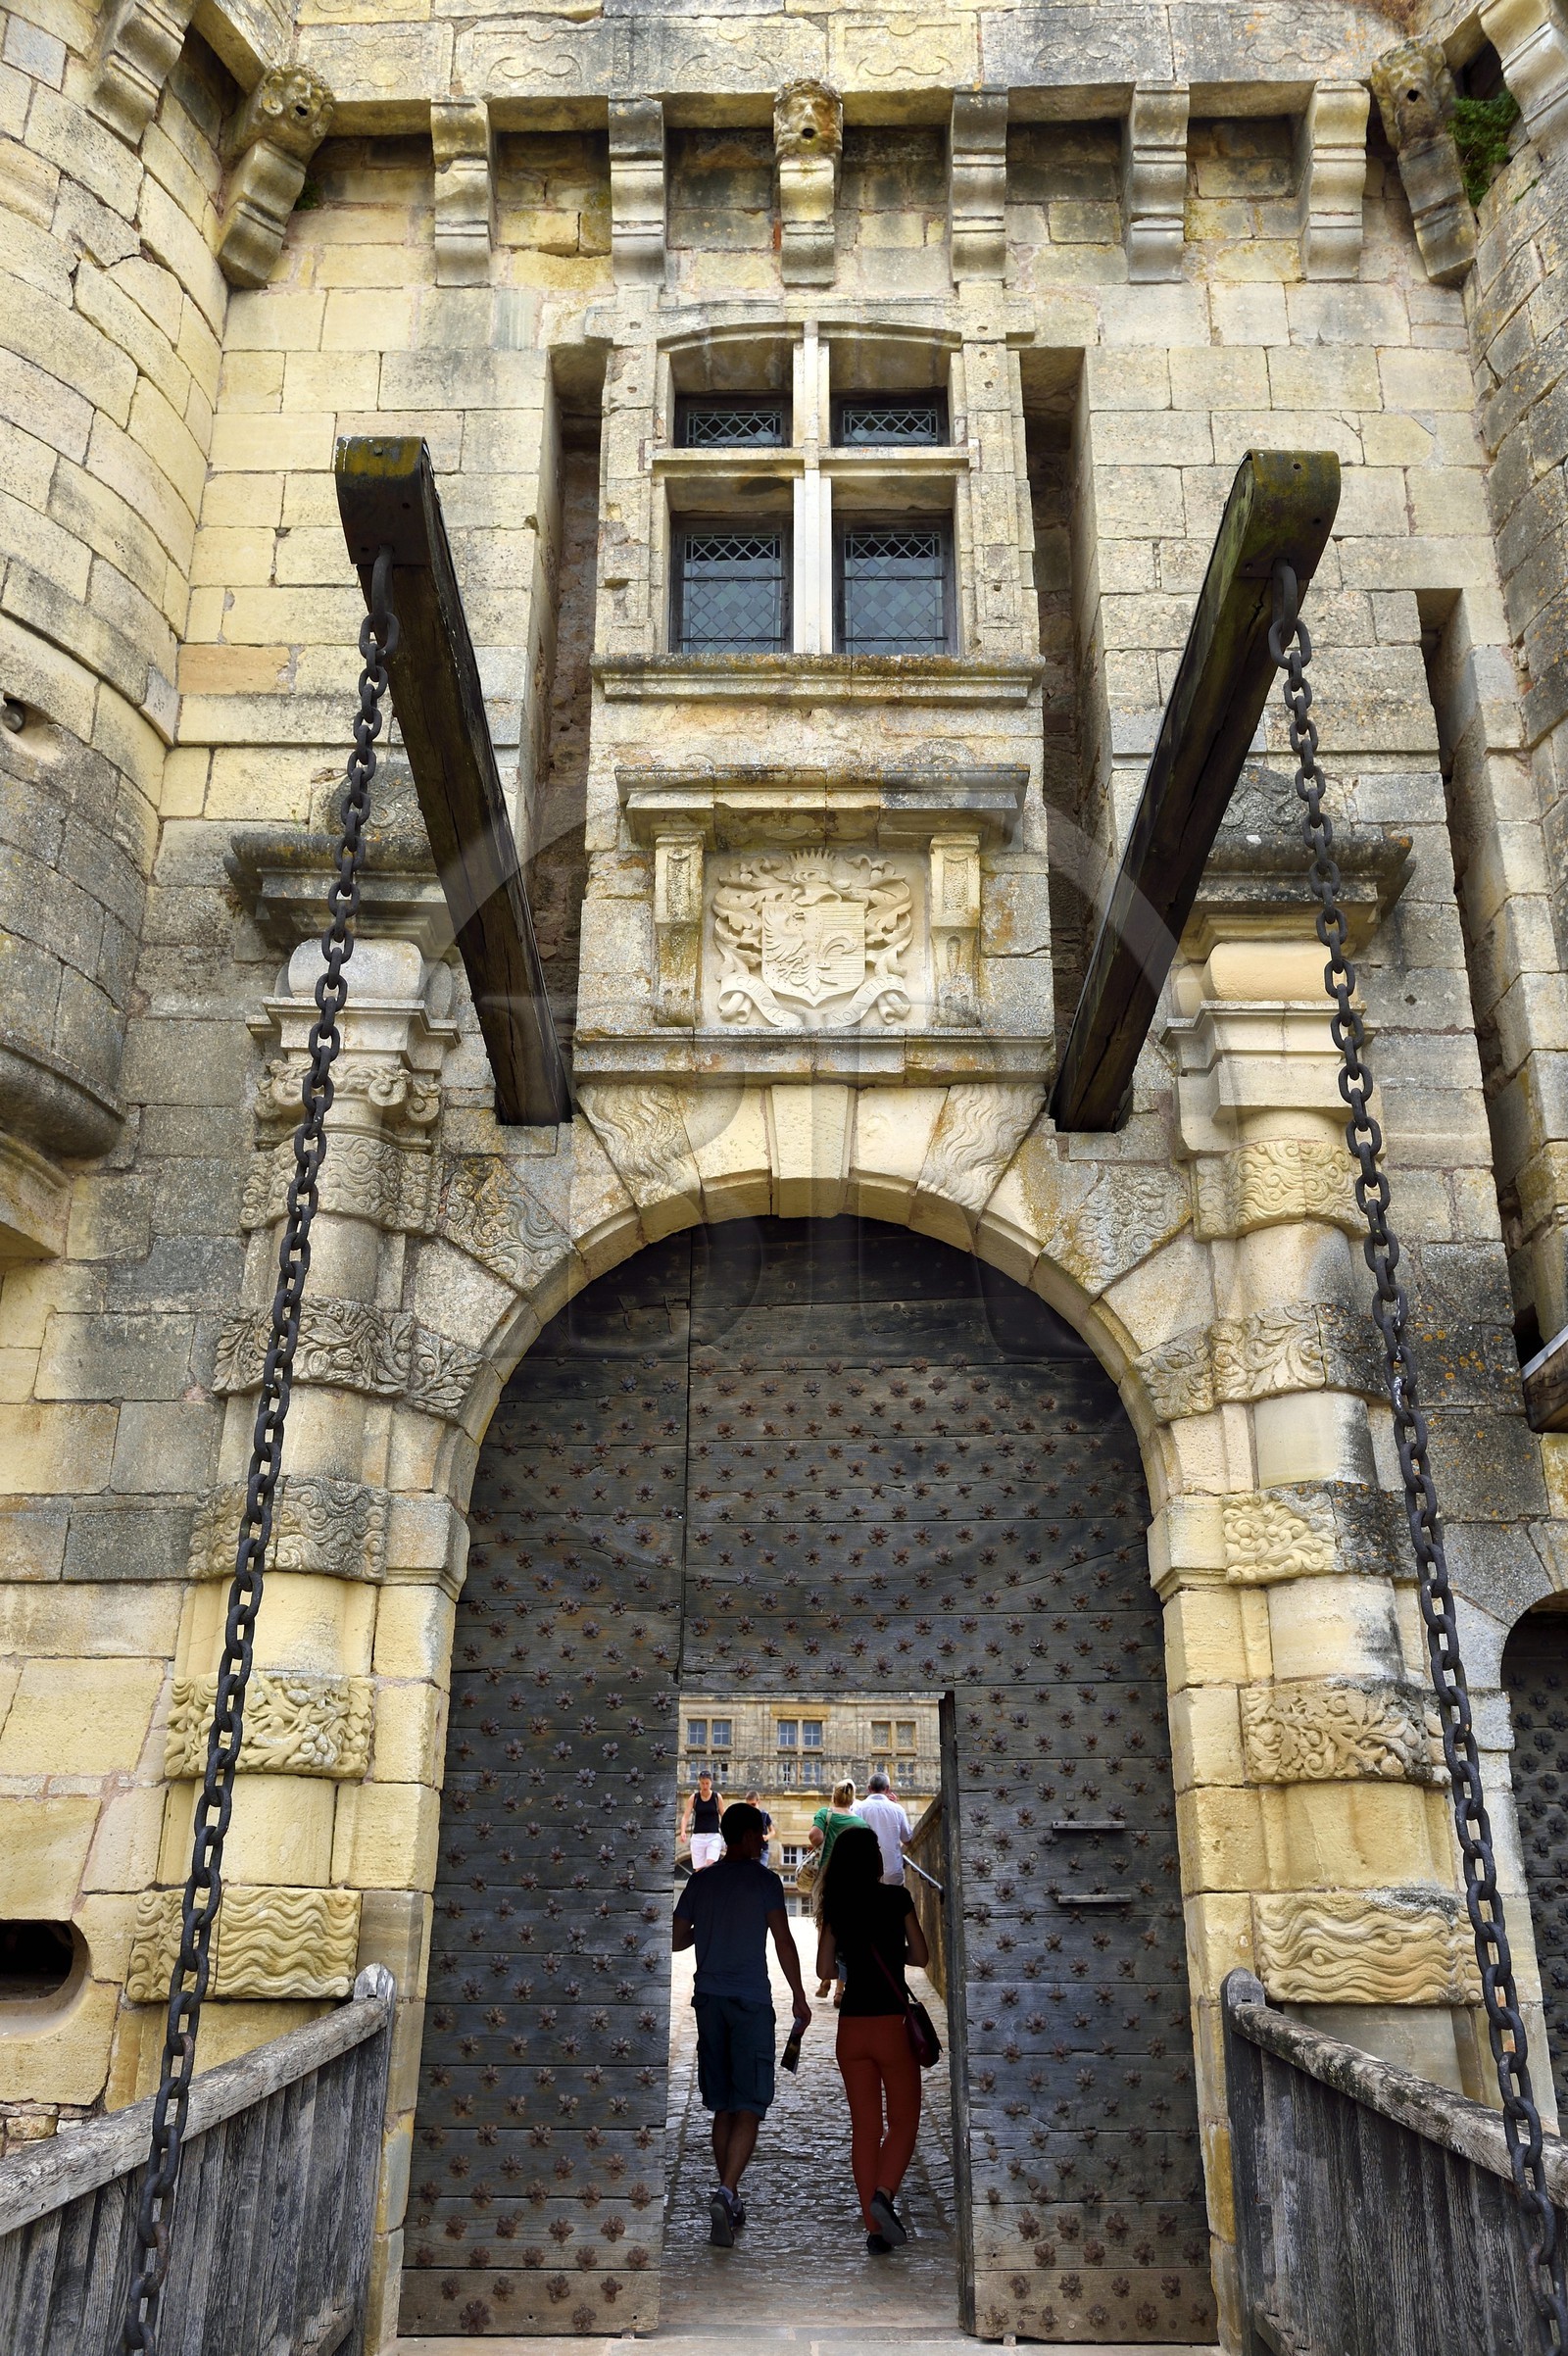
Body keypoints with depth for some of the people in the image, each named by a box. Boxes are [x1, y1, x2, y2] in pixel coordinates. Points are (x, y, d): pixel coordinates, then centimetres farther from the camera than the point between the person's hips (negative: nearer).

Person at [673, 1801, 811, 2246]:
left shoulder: (700, 1881, 8)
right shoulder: (763, 1880, -5)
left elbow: (675, 1940, 11)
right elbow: (783, 1941, -7)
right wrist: (799, 1997, 0)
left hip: (709, 1999, 5)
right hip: (751, 2001, -5)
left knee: (722, 2106, 14)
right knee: (749, 2107, -4)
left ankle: (729, 2199, 20)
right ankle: (726, 2193, -20)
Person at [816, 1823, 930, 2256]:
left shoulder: (835, 1906, 2)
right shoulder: (896, 1897, -6)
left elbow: (824, 1969, 4)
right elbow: (921, 1957, 0)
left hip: (851, 2027, 3)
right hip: (891, 2022, -3)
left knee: (865, 2127, 11)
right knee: (904, 2119, 9)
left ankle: (875, 2229, 11)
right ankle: (883, 2194, -14)